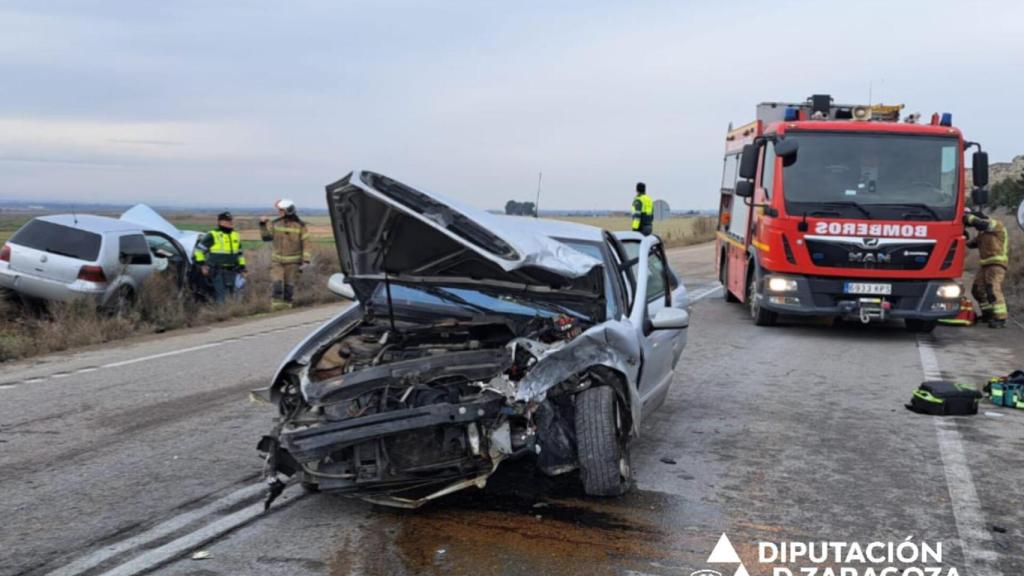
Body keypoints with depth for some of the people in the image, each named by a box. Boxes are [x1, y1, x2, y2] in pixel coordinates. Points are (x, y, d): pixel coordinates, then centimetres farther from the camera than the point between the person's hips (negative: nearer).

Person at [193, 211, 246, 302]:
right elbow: (198, 250, -2)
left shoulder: (235, 235, 14)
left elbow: (240, 254, 24)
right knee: (222, 296, -13)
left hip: (231, 272, 7)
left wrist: (242, 268, 19)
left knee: (230, 294, 12)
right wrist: (202, 264, -7)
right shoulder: (212, 236, -6)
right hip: (217, 272, -7)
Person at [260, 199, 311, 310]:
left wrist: (306, 260, -13)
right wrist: (263, 225, -3)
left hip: (292, 261, -2)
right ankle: (276, 305, -9)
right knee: (276, 282, -13)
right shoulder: (275, 223, 1)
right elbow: (266, 237, 11)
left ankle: (287, 305, 18)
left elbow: (306, 243, -6)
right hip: (277, 260, 2)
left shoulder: (300, 225, -7)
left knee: (289, 285, 5)